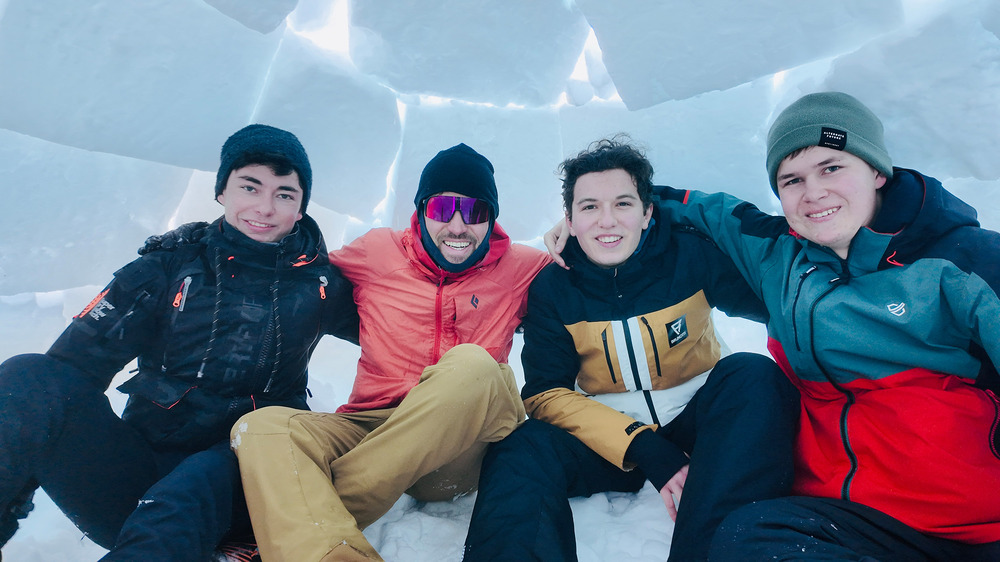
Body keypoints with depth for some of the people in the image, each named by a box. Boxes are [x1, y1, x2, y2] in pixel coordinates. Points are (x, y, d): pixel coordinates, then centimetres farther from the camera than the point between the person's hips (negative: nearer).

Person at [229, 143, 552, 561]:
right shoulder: (377, 253, 10)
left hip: (465, 452, -1)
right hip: (370, 427, 2)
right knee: (261, 427, -23)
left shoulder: (519, 267, 10)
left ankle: (308, 510, -23)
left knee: (473, 364, -33)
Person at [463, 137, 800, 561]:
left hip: (695, 419, 2)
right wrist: (644, 449, -23)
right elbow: (545, 393, -10)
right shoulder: (551, 287, -6)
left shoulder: (692, 254, -9)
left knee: (754, 376, -29)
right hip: (610, 435, -1)